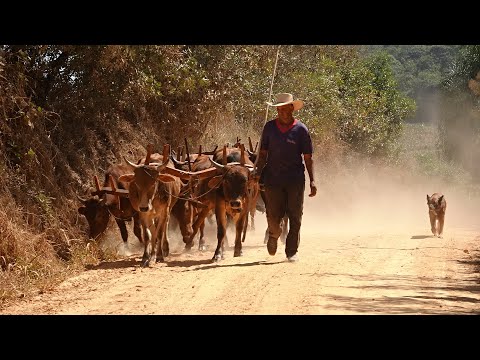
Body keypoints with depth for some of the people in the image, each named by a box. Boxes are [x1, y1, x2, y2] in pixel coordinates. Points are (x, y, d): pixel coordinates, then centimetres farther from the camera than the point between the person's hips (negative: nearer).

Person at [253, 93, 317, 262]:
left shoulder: (301, 129, 0)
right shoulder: (269, 127, 6)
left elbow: (308, 157, 2)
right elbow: (263, 153, 11)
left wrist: (312, 181, -4)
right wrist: (257, 171, -5)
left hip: (295, 180, -1)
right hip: (273, 178, 1)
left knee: (295, 217, 1)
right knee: (273, 216, -3)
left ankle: (292, 251, 13)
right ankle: (274, 234, 31)